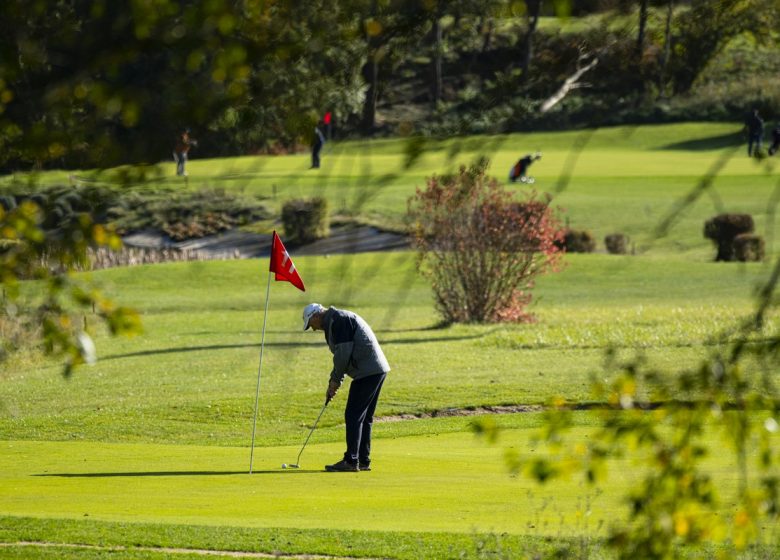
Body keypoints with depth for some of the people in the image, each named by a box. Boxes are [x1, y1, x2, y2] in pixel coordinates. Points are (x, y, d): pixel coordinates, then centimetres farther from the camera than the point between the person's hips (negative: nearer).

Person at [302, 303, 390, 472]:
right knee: (364, 417, 13)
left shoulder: (338, 320, -11)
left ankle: (351, 461, -8)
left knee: (353, 416, -8)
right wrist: (333, 383, 20)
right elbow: (341, 355, 26)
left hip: (368, 372, -10)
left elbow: (343, 354, -17)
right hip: (376, 370, 10)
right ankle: (364, 460, 16)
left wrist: (335, 381, -5)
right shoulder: (334, 321, 22)